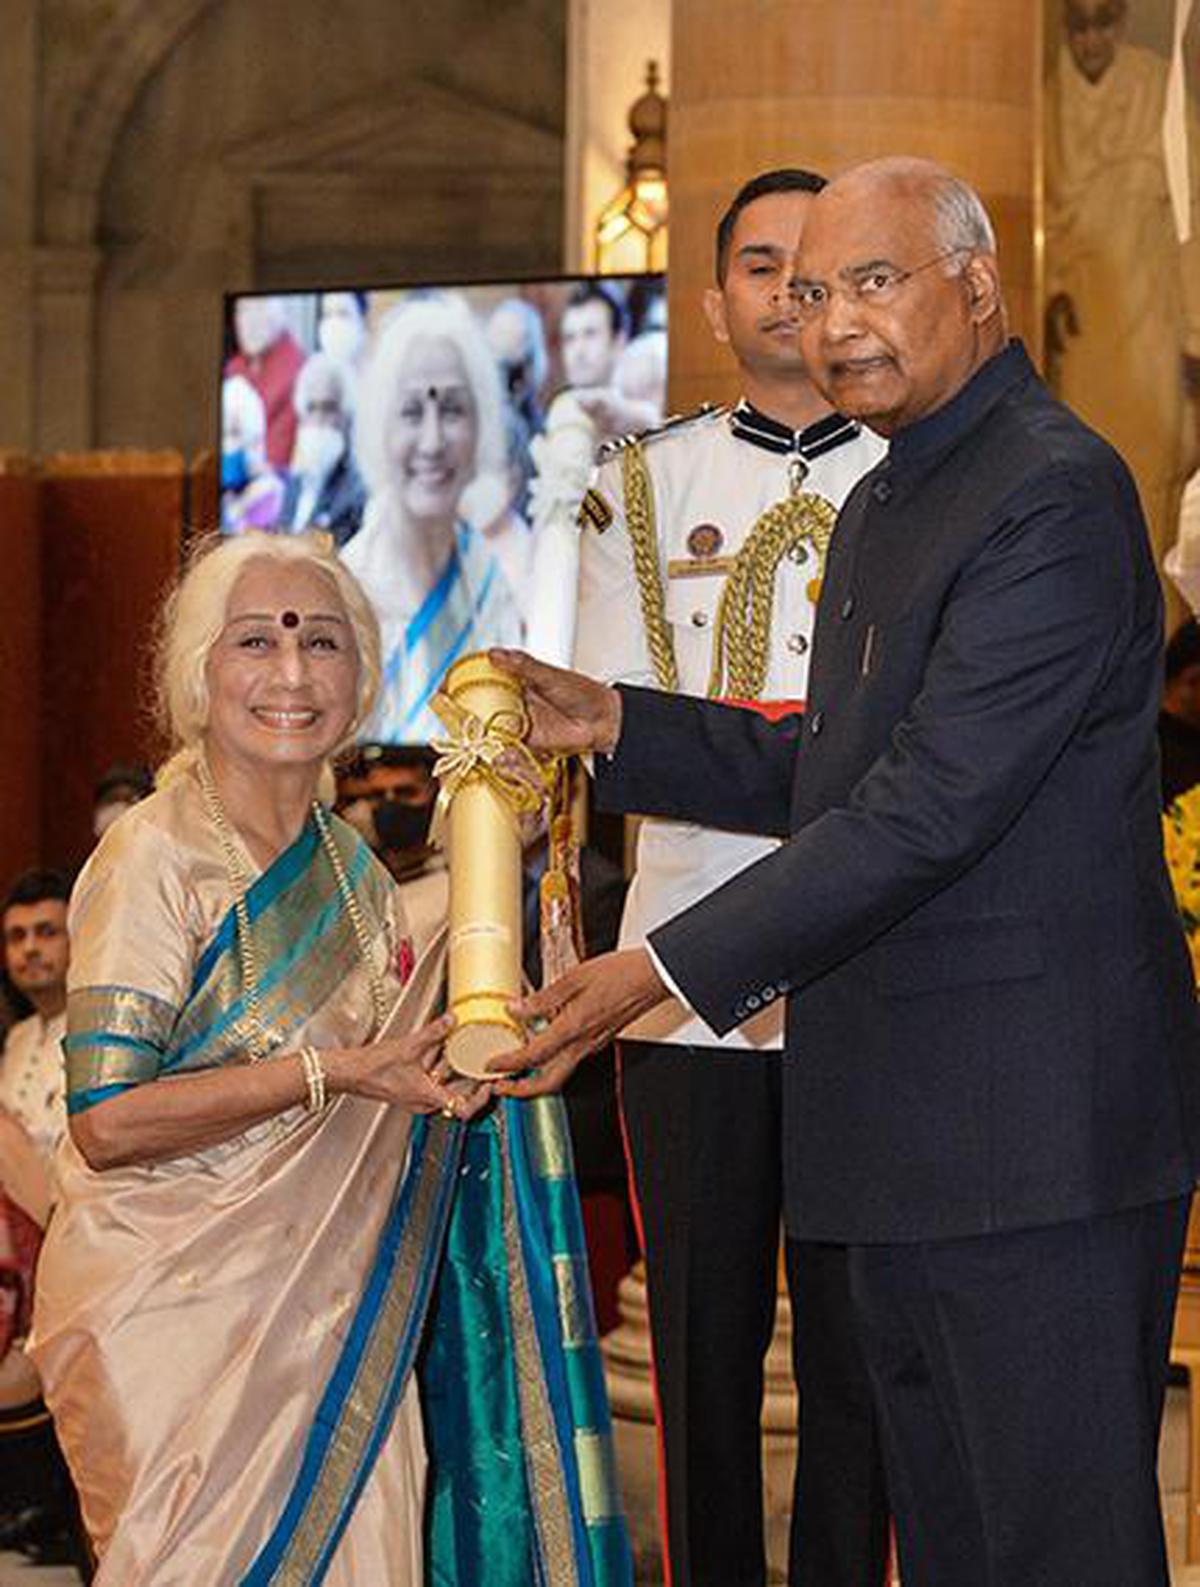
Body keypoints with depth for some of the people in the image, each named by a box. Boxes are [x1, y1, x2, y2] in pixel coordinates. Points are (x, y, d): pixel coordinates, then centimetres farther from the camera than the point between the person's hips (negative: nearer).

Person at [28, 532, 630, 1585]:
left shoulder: (349, 863, 10)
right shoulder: (156, 857, -12)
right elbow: (105, 1123, -19)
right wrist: (330, 1074, -22)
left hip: (331, 1301, 6)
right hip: (176, 1310, -6)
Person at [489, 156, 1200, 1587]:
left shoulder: (1056, 494, -15)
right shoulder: (880, 505, 19)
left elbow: (931, 804, -21)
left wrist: (665, 972, -21)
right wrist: (612, 725, 9)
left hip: (1038, 1137, -10)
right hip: (910, 1138, 10)